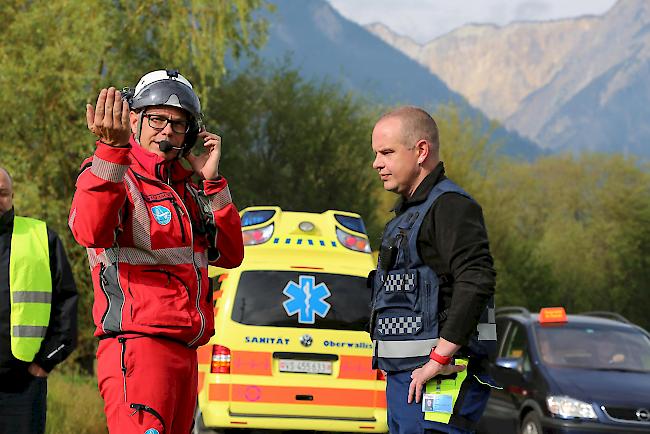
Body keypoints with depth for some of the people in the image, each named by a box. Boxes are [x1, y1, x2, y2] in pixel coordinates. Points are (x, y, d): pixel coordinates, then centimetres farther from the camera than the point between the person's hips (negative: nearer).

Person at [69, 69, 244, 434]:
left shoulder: (187, 191, 22)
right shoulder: (114, 176, -3)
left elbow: (230, 254, 12)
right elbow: (90, 231, -27)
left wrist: (211, 181, 5)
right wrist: (112, 149, -40)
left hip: (185, 353, 8)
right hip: (137, 346, -8)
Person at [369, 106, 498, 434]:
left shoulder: (451, 206, -10)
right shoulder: (408, 213, 22)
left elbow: (477, 282, -23)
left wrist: (439, 359, -23)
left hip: (437, 381, -10)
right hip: (405, 377, 10)